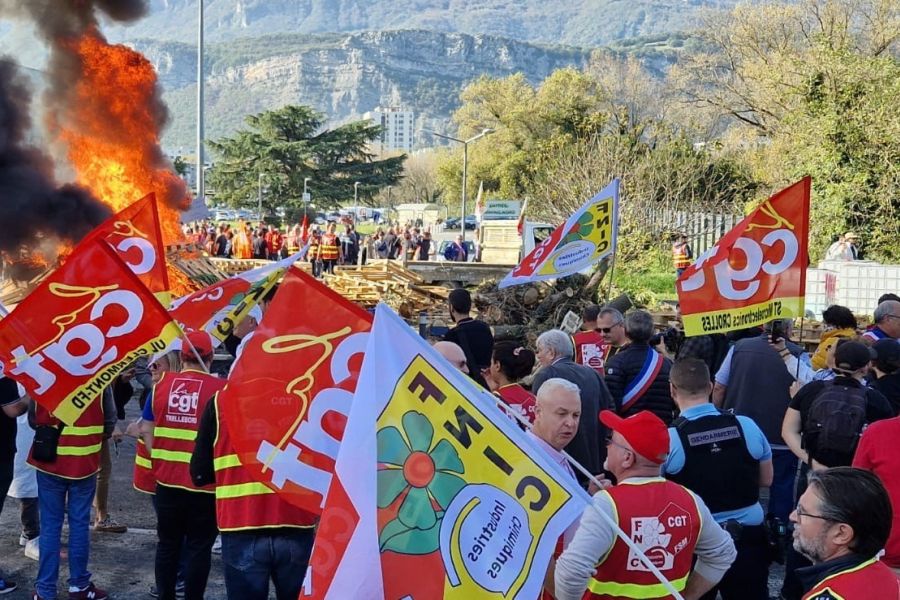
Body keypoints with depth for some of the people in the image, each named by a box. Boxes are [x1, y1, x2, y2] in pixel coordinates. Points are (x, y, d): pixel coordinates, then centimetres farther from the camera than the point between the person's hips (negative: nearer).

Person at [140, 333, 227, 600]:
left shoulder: (162, 384, 1)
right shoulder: (221, 388, -11)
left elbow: (146, 430, 6)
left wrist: (159, 461, 14)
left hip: (167, 480, 4)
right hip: (205, 483, -4)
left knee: (167, 544, 17)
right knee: (198, 547, 7)